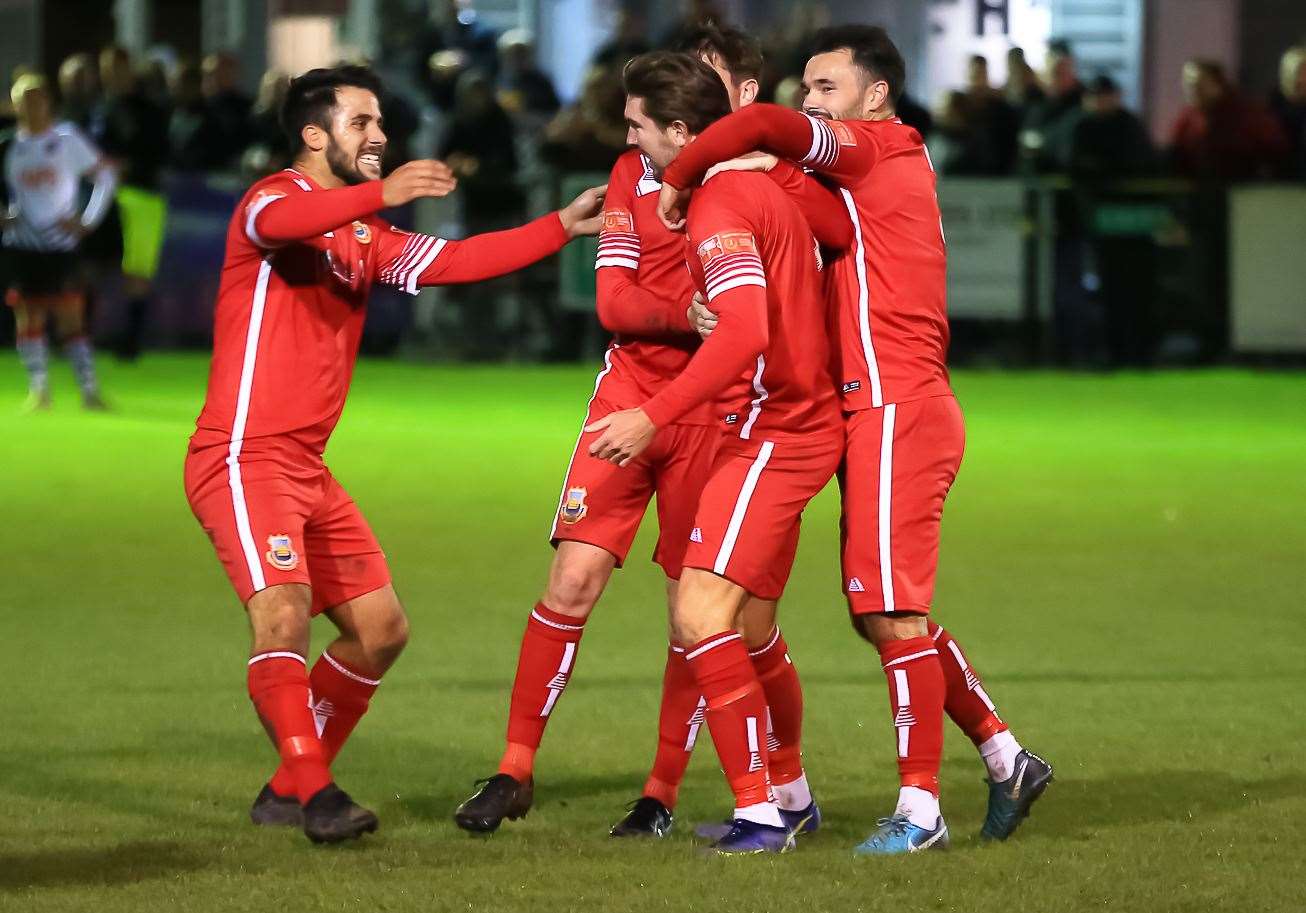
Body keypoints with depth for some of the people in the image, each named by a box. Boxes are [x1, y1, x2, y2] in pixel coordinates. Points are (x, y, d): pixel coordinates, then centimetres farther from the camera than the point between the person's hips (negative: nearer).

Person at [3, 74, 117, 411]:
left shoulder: (67, 139, -1)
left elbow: (105, 175, 2)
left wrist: (88, 220, -4)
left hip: (60, 242, -2)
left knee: (70, 317, -6)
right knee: (28, 317, 1)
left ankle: (89, 389, -4)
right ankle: (38, 389, 9)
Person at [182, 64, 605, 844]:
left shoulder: (366, 238, 18)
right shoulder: (271, 200, -8)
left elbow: (456, 261, 10)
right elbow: (280, 221, -32)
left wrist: (564, 227, 1)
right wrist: (382, 194, -47)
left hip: (307, 469, 9)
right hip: (244, 457, -9)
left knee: (381, 630, 9)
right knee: (283, 616, -25)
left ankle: (290, 792, 16)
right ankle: (313, 790, -22)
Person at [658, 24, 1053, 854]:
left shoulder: (873, 150, -7)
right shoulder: (888, 165, 20)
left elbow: (767, 128, -21)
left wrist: (680, 180, -9)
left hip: (897, 408, -10)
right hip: (882, 411, 10)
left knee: (893, 613, -7)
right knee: (887, 613, 13)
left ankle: (921, 808, -4)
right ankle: (1005, 758, 19)